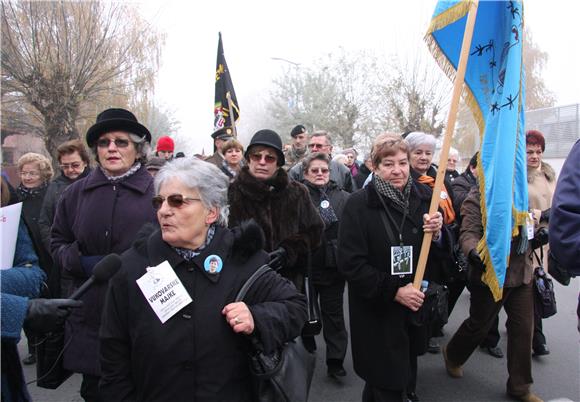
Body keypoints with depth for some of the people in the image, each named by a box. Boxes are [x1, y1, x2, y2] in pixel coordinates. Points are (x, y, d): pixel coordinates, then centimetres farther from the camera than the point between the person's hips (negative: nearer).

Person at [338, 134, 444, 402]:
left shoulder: (423, 198, 1)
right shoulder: (359, 204, -13)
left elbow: (437, 255, 8)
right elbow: (350, 264, -15)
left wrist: (436, 234, -13)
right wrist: (394, 291, -18)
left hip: (416, 306, 5)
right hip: (376, 313, -4)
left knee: (407, 377, 19)